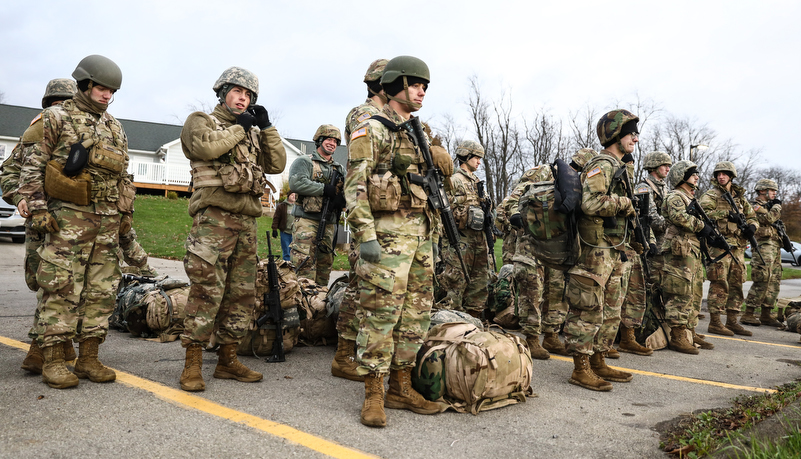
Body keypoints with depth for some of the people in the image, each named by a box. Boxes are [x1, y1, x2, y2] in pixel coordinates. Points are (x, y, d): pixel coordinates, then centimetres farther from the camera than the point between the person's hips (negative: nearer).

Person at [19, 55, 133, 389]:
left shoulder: (115, 128, 19)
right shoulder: (57, 117, 2)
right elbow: (32, 167, -3)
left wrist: (126, 213, 16)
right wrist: (38, 210, -10)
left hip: (108, 222, 6)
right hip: (68, 218, -5)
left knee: (102, 290, 5)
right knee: (61, 289, -5)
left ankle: (88, 358, 13)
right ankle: (53, 361, 3)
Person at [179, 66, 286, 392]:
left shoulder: (253, 133, 25)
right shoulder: (201, 121, 8)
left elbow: (277, 164, 16)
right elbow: (207, 145, -15)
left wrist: (266, 127, 10)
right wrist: (239, 127, -1)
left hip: (246, 221, 7)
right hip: (214, 217, -6)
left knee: (243, 294, 7)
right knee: (207, 291, -11)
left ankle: (227, 360, 17)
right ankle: (192, 364, -3)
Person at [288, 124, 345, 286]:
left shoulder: (339, 169, 22)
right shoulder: (304, 162, 3)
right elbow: (296, 183, -14)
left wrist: (341, 198, -11)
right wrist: (325, 189, -15)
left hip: (329, 224, 6)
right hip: (307, 220, -6)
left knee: (325, 264, 10)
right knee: (305, 264, -15)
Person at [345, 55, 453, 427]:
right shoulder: (371, 130, -3)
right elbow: (355, 187, -12)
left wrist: (434, 235, 19)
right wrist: (365, 235, -22)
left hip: (421, 233, 8)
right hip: (387, 232, -8)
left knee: (416, 313, 10)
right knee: (380, 313, -6)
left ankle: (401, 388, 21)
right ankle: (373, 396, 4)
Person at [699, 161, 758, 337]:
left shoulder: (740, 197, 19)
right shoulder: (711, 196, 0)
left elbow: (752, 216, 24)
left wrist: (751, 226, 2)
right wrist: (726, 214, -23)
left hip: (738, 246, 7)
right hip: (719, 245, -7)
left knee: (736, 284, 10)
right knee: (719, 284, -8)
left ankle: (732, 322, 18)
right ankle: (714, 322, -3)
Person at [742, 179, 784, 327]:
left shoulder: (769, 206, 22)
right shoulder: (755, 206, -6)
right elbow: (769, 219, -21)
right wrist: (777, 205, -5)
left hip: (775, 248, 9)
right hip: (763, 247, -9)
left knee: (774, 282, 8)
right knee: (762, 282, -13)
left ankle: (765, 315, 13)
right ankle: (748, 314, -10)